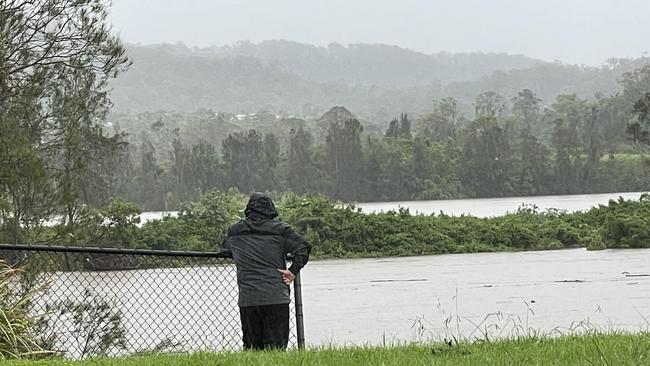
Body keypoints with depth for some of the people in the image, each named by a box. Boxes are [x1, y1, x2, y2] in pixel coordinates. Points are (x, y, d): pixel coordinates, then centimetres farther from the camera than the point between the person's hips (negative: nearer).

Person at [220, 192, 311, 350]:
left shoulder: (234, 232, 11)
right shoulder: (279, 230, 1)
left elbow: (224, 250, 30)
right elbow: (304, 246, -5)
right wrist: (293, 271, -1)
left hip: (247, 300, 2)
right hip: (276, 298, -2)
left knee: (251, 345, 9)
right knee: (276, 347, -1)